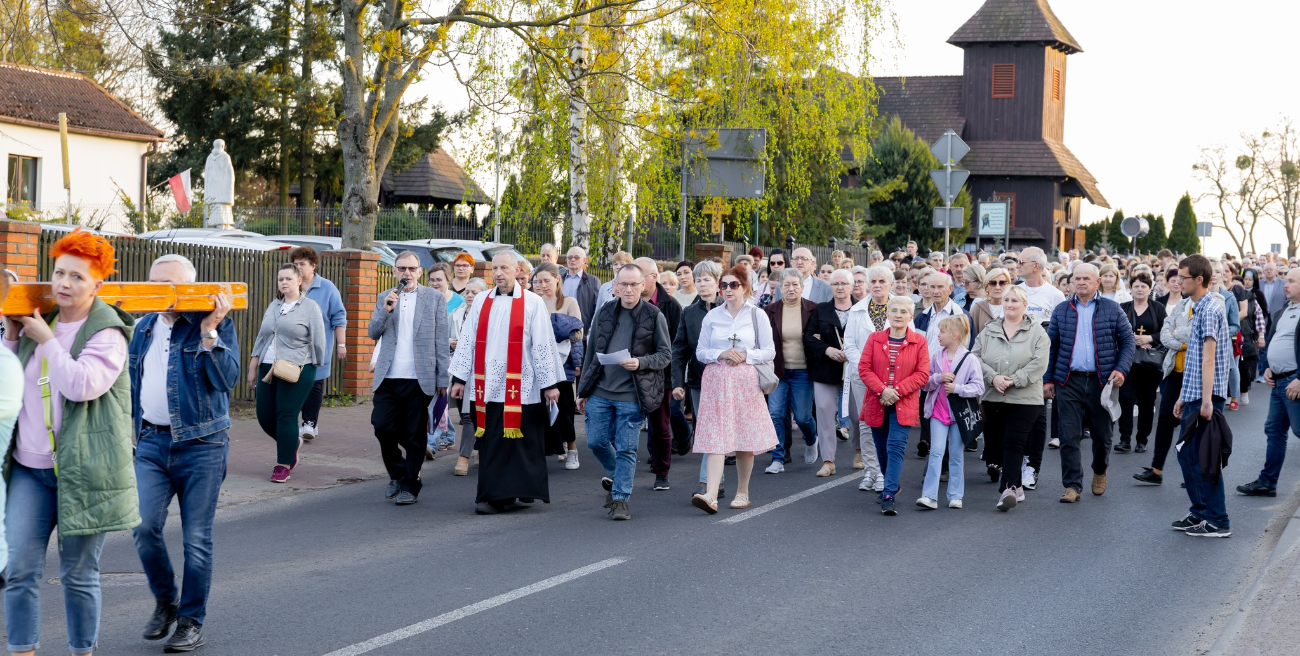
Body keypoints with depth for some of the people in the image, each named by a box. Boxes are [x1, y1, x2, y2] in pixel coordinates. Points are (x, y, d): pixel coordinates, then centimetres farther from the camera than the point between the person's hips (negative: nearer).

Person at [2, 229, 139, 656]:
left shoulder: (107, 333, -5)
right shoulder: (38, 320, 12)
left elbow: (82, 384, -22)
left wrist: (47, 340, -13)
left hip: (81, 471, -4)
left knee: (79, 574, 4)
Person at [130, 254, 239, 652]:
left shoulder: (214, 323, -4)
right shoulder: (144, 328, 13)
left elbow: (227, 379, -16)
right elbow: (133, 380, 24)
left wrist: (209, 332, -22)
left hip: (201, 444, -4)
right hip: (152, 442, 4)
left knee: (196, 539, 1)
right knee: (144, 526, -10)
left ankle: (191, 622, 14)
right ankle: (165, 600, 15)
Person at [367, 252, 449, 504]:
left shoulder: (434, 298, 4)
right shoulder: (384, 298, 13)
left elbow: (441, 340, 3)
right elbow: (373, 333, 9)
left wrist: (442, 378, -2)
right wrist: (386, 310, -9)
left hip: (419, 378, -3)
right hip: (388, 377, 3)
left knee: (414, 435, 1)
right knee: (382, 426, -4)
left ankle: (410, 486, 12)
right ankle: (396, 473, 18)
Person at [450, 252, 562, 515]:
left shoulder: (533, 303, 1)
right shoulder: (481, 301, 11)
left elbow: (543, 345, 1)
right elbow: (467, 341, 12)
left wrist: (548, 384, -1)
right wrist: (459, 377, 8)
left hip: (520, 387, -3)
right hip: (486, 385, 3)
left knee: (518, 442, -3)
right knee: (490, 443, 2)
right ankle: (493, 496, 7)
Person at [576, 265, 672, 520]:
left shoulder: (654, 316, -3)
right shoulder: (604, 313, 8)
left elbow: (666, 354, -1)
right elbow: (591, 353, 14)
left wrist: (641, 362, -19)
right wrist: (583, 390, 14)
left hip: (631, 394, -4)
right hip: (600, 391, 4)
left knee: (626, 449, -2)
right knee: (596, 441, 6)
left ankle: (620, 499, 7)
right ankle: (616, 474, 35)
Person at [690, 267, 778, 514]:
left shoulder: (756, 316, 4)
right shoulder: (712, 316, 7)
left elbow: (769, 352, 4)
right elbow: (700, 352, 7)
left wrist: (746, 355, -12)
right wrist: (722, 354, -10)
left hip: (746, 381, 0)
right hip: (716, 380, 1)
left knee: (745, 438, 4)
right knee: (715, 438, -9)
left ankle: (742, 493, 19)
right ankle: (711, 495, -18)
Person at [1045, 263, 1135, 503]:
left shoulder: (1112, 309, 5)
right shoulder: (1061, 310, 8)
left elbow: (1127, 340, 6)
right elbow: (1051, 346, 10)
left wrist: (1122, 369, -8)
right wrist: (1047, 379, 4)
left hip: (1102, 381, 0)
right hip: (1070, 382, 0)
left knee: (1102, 434, 8)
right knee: (1069, 436, -4)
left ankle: (1100, 472, 35)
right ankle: (1072, 485, 3)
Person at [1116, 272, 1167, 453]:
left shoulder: (1158, 309, 6)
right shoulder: (1122, 308, 8)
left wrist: (1148, 338, -14)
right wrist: (1132, 340, -14)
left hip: (1151, 363, 0)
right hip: (1128, 362, 0)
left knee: (1147, 402, 4)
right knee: (1126, 399, -10)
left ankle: (1142, 440, 13)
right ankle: (1125, 440, -9)